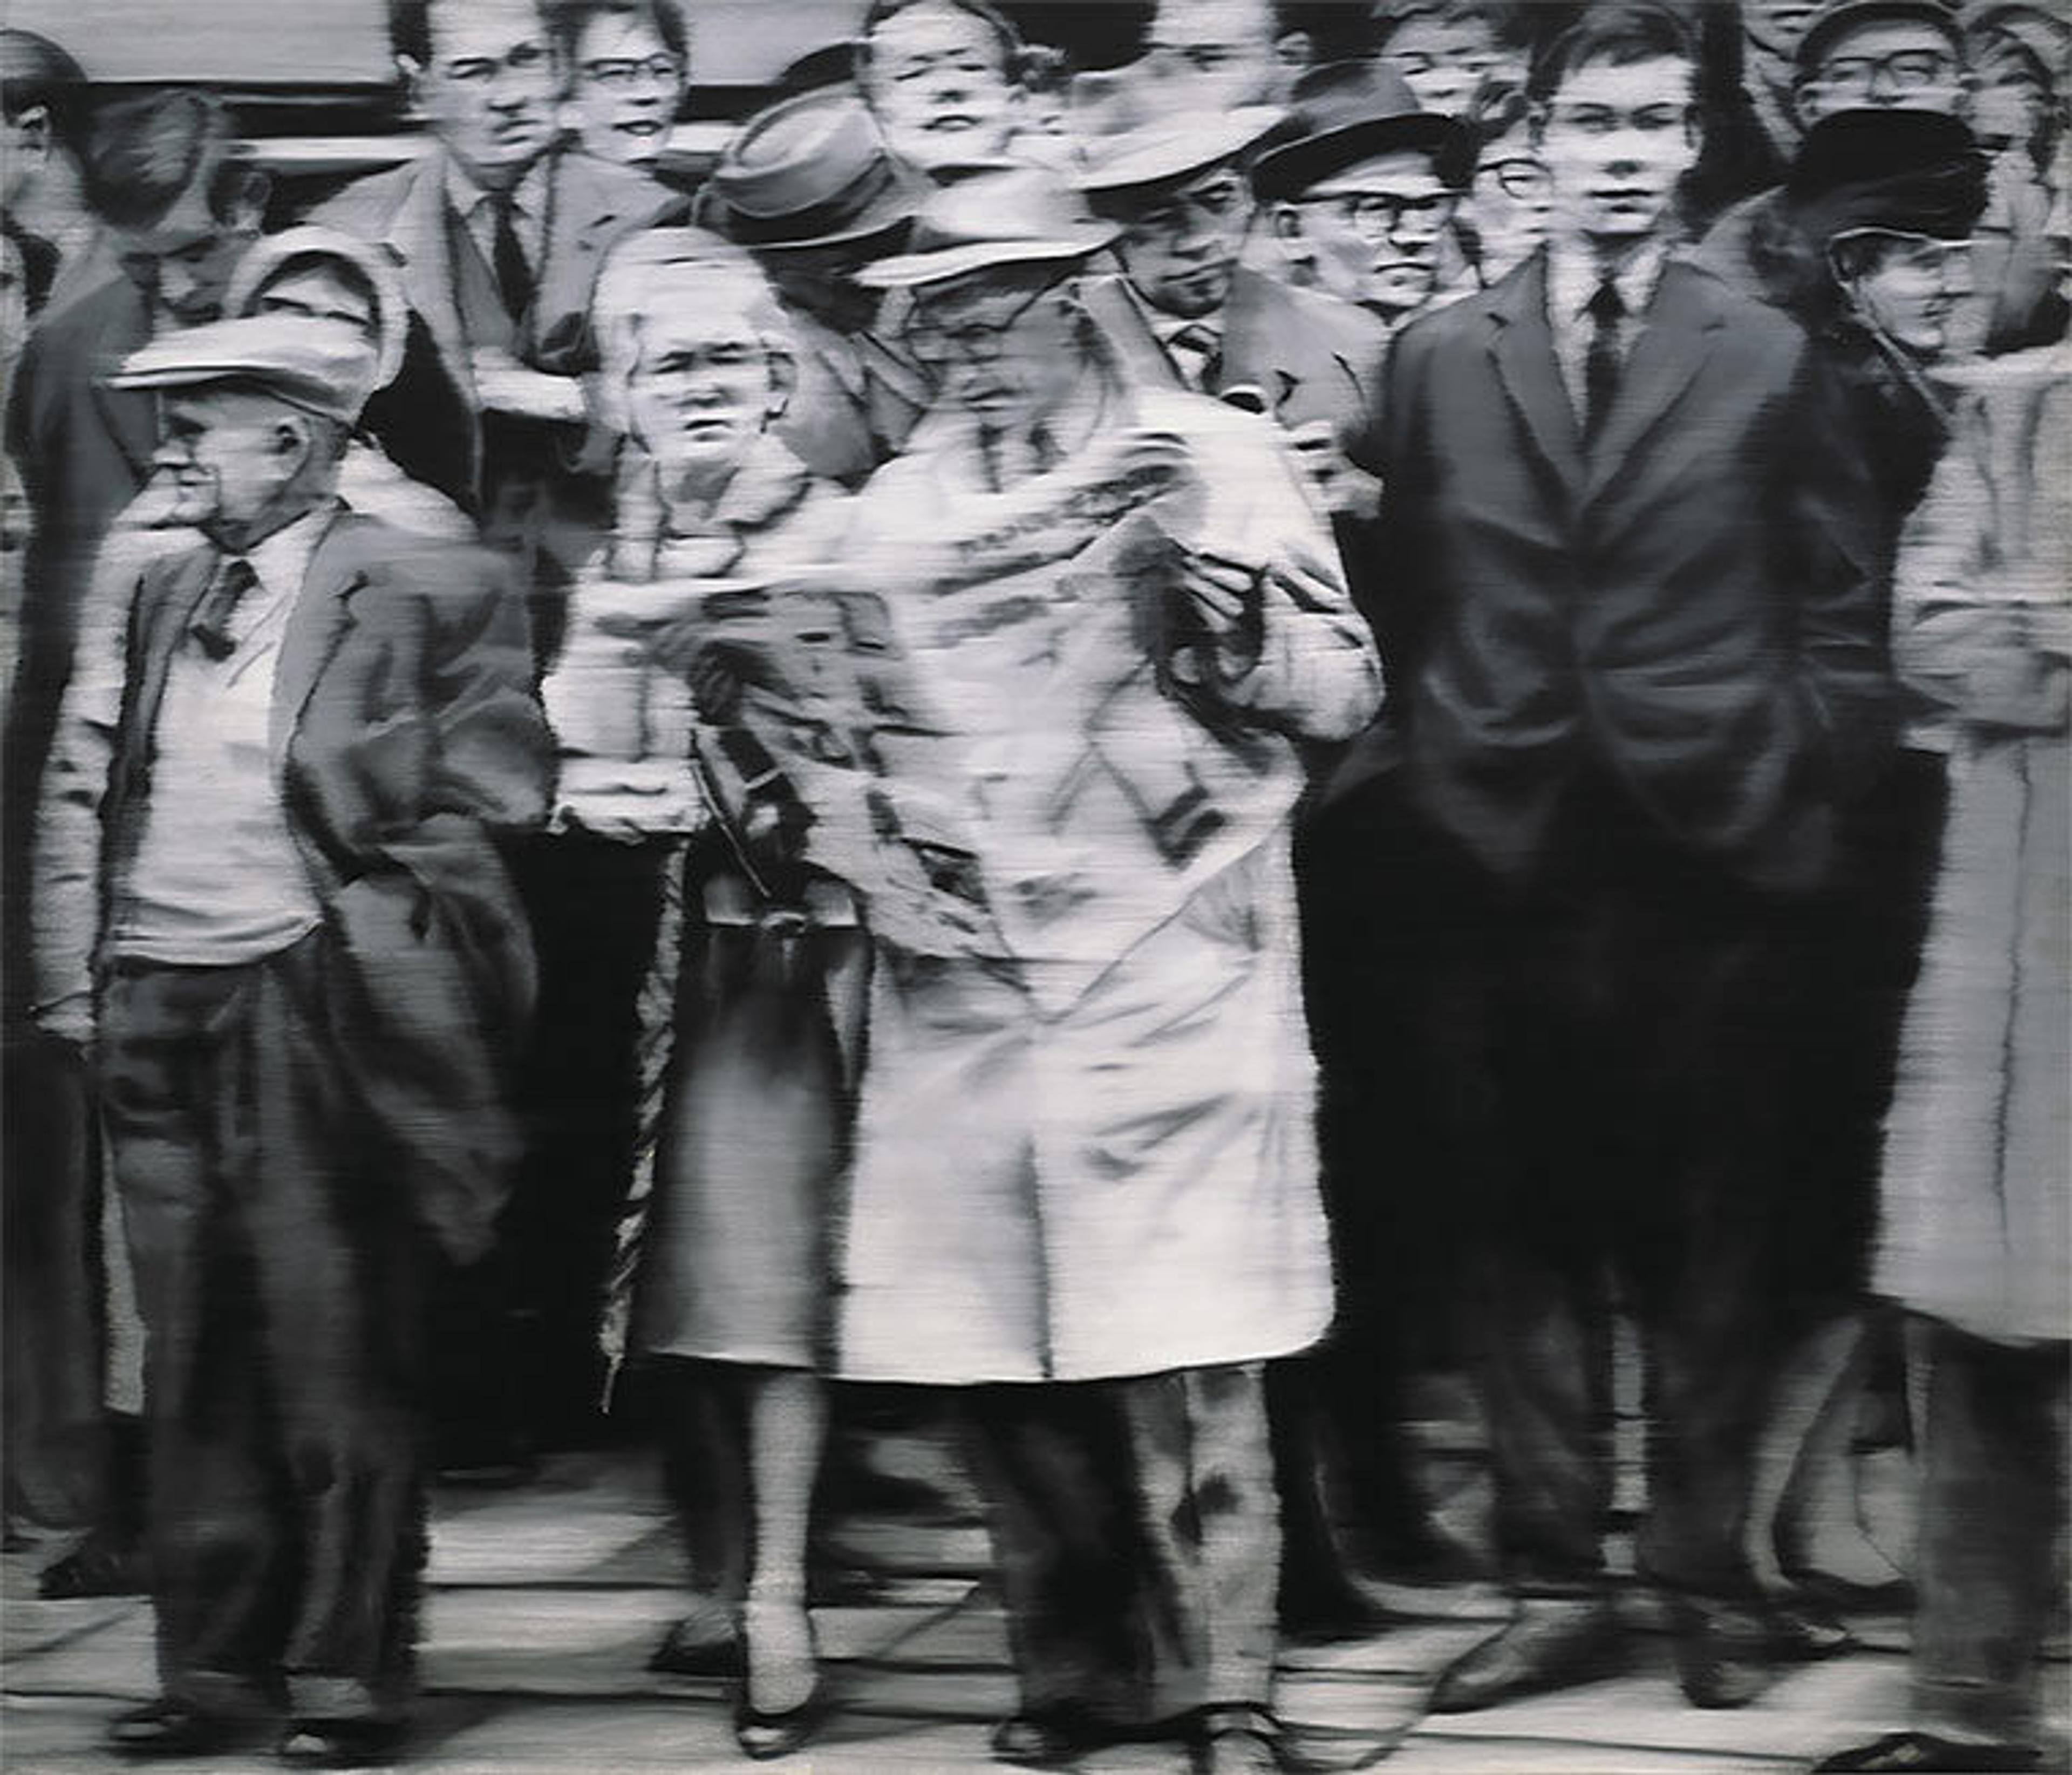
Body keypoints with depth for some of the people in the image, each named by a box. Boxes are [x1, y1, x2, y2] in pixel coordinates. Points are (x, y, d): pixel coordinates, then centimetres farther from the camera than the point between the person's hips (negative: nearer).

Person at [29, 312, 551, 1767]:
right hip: (156, 1014, 6)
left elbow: (496, 793, -6)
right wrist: (80, 975, 6)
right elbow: (82, 792, 16)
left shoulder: (428, 592, -3)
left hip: (309, 1012, -6)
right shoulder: (163, 596, 15)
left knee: (335, 1357, -2)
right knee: (194, 1358, 10)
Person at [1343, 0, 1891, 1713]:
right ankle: (1557, 1583, 14)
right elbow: (1400, 594, 9)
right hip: (1509, 851, 1)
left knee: (1712, 1233, 5)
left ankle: (1709, 1576, 16)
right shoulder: (1438, 358, 8)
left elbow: (1838, 605, 6)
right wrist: (1409, 769, 2)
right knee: (1526, 1229, 5)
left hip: (1714, 854, -1)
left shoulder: (1769, 359, 5)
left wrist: (1810, 777, -1)